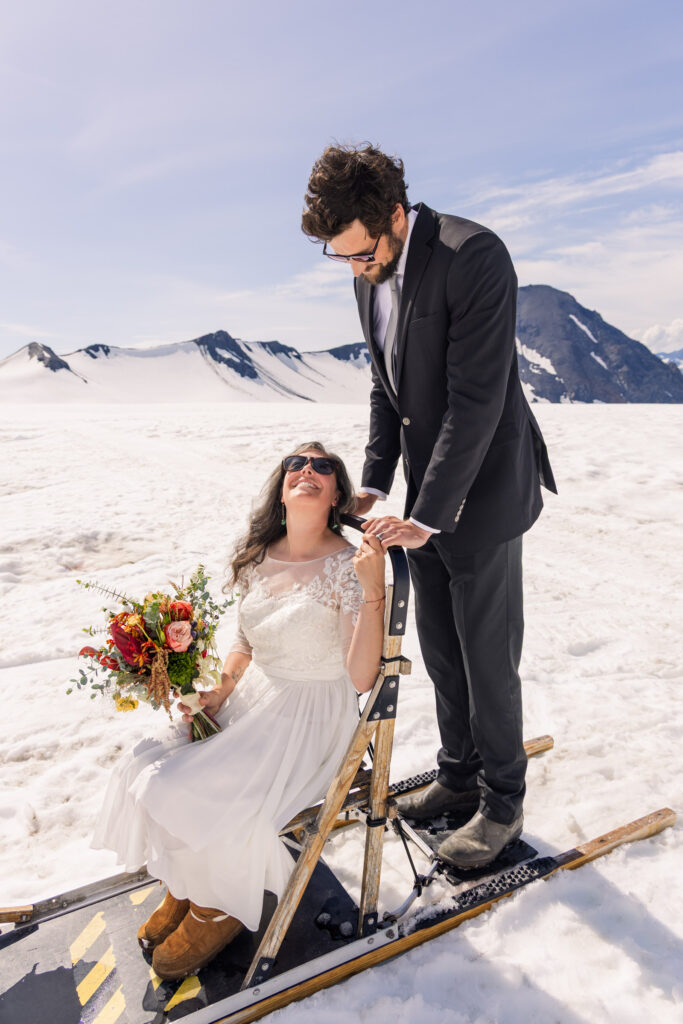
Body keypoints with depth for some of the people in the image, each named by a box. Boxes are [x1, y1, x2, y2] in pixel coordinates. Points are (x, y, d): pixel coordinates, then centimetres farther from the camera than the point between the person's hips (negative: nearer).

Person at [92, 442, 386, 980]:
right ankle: (185, 888, 23)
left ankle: (219, 908, 18)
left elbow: (361, 678, -25)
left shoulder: (347, 566, -17)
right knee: (146, 774, -6)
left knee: (201, 800, -17)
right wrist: (217, 694, -1)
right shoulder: (259, 558, 1)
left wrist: (374, 590, -35)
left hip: (312, 717, -6)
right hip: (252, 701, 6)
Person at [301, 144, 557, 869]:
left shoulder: (474, 257, -20)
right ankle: (459, 775, 35)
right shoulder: (370, 277, 5)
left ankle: (502, 801, 24)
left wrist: (430, 513, -25)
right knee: (438, 646, 15)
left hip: (483, 490, -7)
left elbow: (477, 399, -24)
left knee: (487, 653, 2)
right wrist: (375, 483, 2)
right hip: (425, 495, 8)